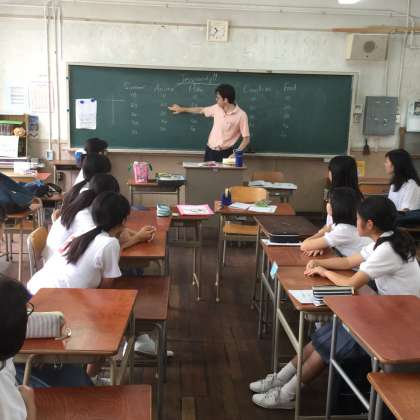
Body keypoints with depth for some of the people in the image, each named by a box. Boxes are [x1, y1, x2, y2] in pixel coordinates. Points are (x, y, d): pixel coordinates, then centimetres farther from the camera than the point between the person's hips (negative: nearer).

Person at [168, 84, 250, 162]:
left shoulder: (241, 115, -16)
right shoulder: (217, 108, 0)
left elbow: (246, 139, -12)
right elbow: (201, 110, 18)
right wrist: (182, 109, 27)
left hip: (225, 153, -5)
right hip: (210, 150, 5)